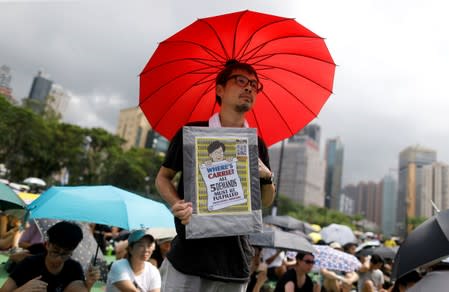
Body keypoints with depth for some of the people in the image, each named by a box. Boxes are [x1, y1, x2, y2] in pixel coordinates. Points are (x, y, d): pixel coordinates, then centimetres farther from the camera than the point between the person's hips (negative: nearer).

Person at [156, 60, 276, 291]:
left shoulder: (257, 146, 6)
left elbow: (267, 201, 13)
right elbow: (163, 178, 6)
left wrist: (267, 176, -7)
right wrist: (177, 204, -13)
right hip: (189, 253, -2)